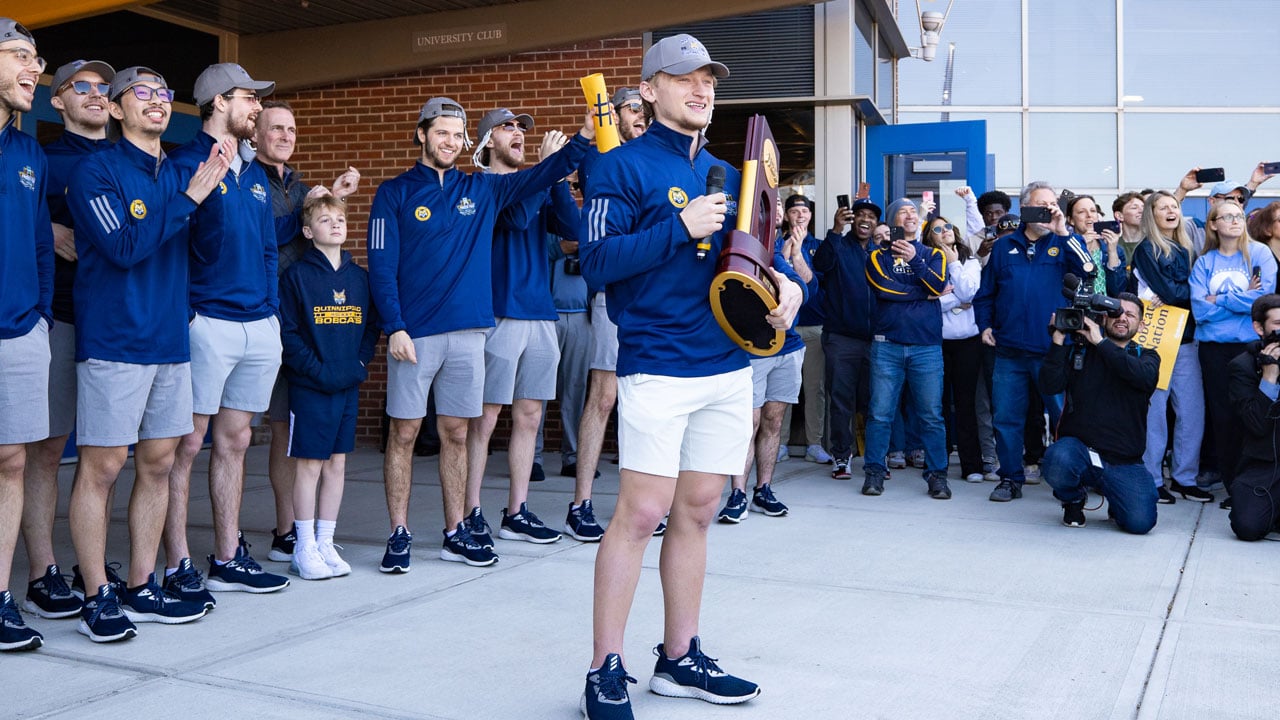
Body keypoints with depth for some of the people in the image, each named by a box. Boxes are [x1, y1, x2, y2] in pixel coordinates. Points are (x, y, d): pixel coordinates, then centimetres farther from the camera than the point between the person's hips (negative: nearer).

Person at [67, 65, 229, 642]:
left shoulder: (179, 174, 14)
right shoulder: (97, 171, -4)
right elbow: (124, 247, -17)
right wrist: (190, 198, -16)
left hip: (170, 337, 7)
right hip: (113, 340, -6)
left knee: (158, 464, 9)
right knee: (102, 466, -3)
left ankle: (142, 589, 19)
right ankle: (98, 598, 6)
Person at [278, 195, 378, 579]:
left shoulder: (359, 277, 10)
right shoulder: (297, 275, -4)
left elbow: (371, 327, 13)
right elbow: (287, 332, -9)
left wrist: (359, 364, -1)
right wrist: (316, 370, -15)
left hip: (349, 387, 5)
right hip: (309, 387, -5)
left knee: (337, 464, 9)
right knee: (310, 464, 0)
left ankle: (325, 543, 19)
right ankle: (305, 548, 10)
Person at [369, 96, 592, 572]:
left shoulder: (482, 190, 12)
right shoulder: (394, 193, 2)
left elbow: (539, 177, 3)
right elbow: (381, 267, -4)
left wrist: (583, 139, -11)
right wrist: (394, 328, -14)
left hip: (468, 332, 3)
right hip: (414, 333, -3)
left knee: (455, 434, 8)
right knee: (404, 432, 0)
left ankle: (456, 534, 15)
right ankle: (399, 535, 8)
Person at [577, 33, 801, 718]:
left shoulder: (726, 174, 17)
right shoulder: (623, 168, -3)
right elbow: (597, 262, -12)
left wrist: (784, 282, 2)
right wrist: (681, 227, -18)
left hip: (729, 367, 7)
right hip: (657, 368, -6)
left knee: (697, 510, 10)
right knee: (642, 510, -9)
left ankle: (680, 657, 21)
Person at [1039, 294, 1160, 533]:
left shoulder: (1146, 358, 12)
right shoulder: (1078, 350, 10)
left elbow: (1144, 376, -14)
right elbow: (1049, 387, -5)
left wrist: (1100, 342, -14)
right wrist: (1058, 341, -11)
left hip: (1123, 462, 1)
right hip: (1077, 448, -1)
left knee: (1141, 522, -20)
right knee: (1059, 461, -36)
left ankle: (1115, 500, 19)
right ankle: (1074, 498, 2)